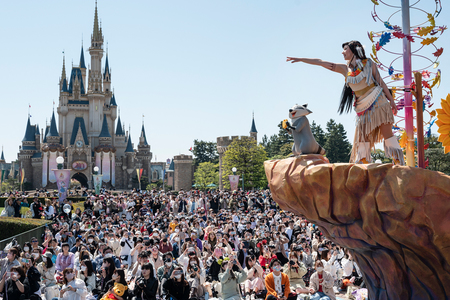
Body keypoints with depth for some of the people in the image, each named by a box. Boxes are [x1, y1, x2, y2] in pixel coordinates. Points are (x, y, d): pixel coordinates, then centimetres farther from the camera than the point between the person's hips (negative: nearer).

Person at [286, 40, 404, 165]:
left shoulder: (369, 64, 4)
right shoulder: (345, 69, 10)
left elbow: (381, 82, 7)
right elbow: (320, 62, 11)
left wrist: (391, 100, 3)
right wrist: (300, 59, 12)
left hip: (378, 103, -3)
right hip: (363, 108, 4)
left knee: (387, 133, -9)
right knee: (361, 138, -3)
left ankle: (400, 165, -8)